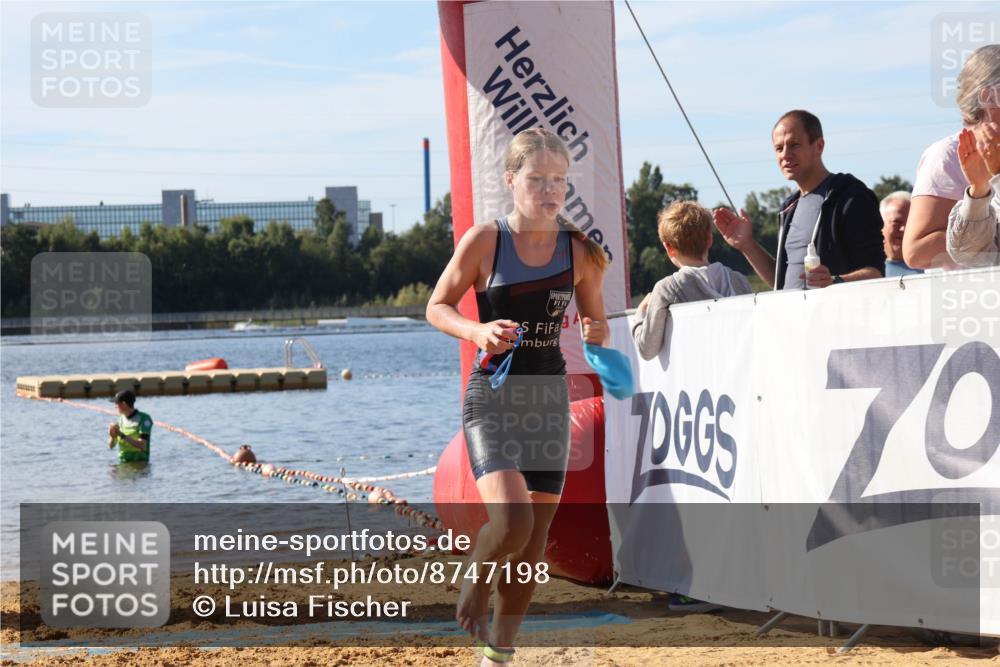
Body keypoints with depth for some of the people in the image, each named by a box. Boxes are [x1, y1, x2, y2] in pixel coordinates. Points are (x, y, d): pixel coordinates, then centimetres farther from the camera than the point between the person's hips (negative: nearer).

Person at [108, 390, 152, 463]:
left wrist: (122, 435, -22)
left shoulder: (144, 419, -8)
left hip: (139, 464, -5)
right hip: (122, 464, 5)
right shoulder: (121, 420, 10)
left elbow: (142, 446, -18)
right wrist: (113, 437, -10)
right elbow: (111, 446, 13)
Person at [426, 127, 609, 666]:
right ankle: (474, 585, 11)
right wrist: (477, 331, -18)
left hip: (550, 398, 4)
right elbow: (437, 307, -3)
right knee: (510, 519, -23)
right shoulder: (485, 241, -9)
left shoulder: (580, 251, 0)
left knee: (534, 541, 7)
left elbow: (595, 323, 15)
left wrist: (597, 334, -3)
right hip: (493, 395, -4)